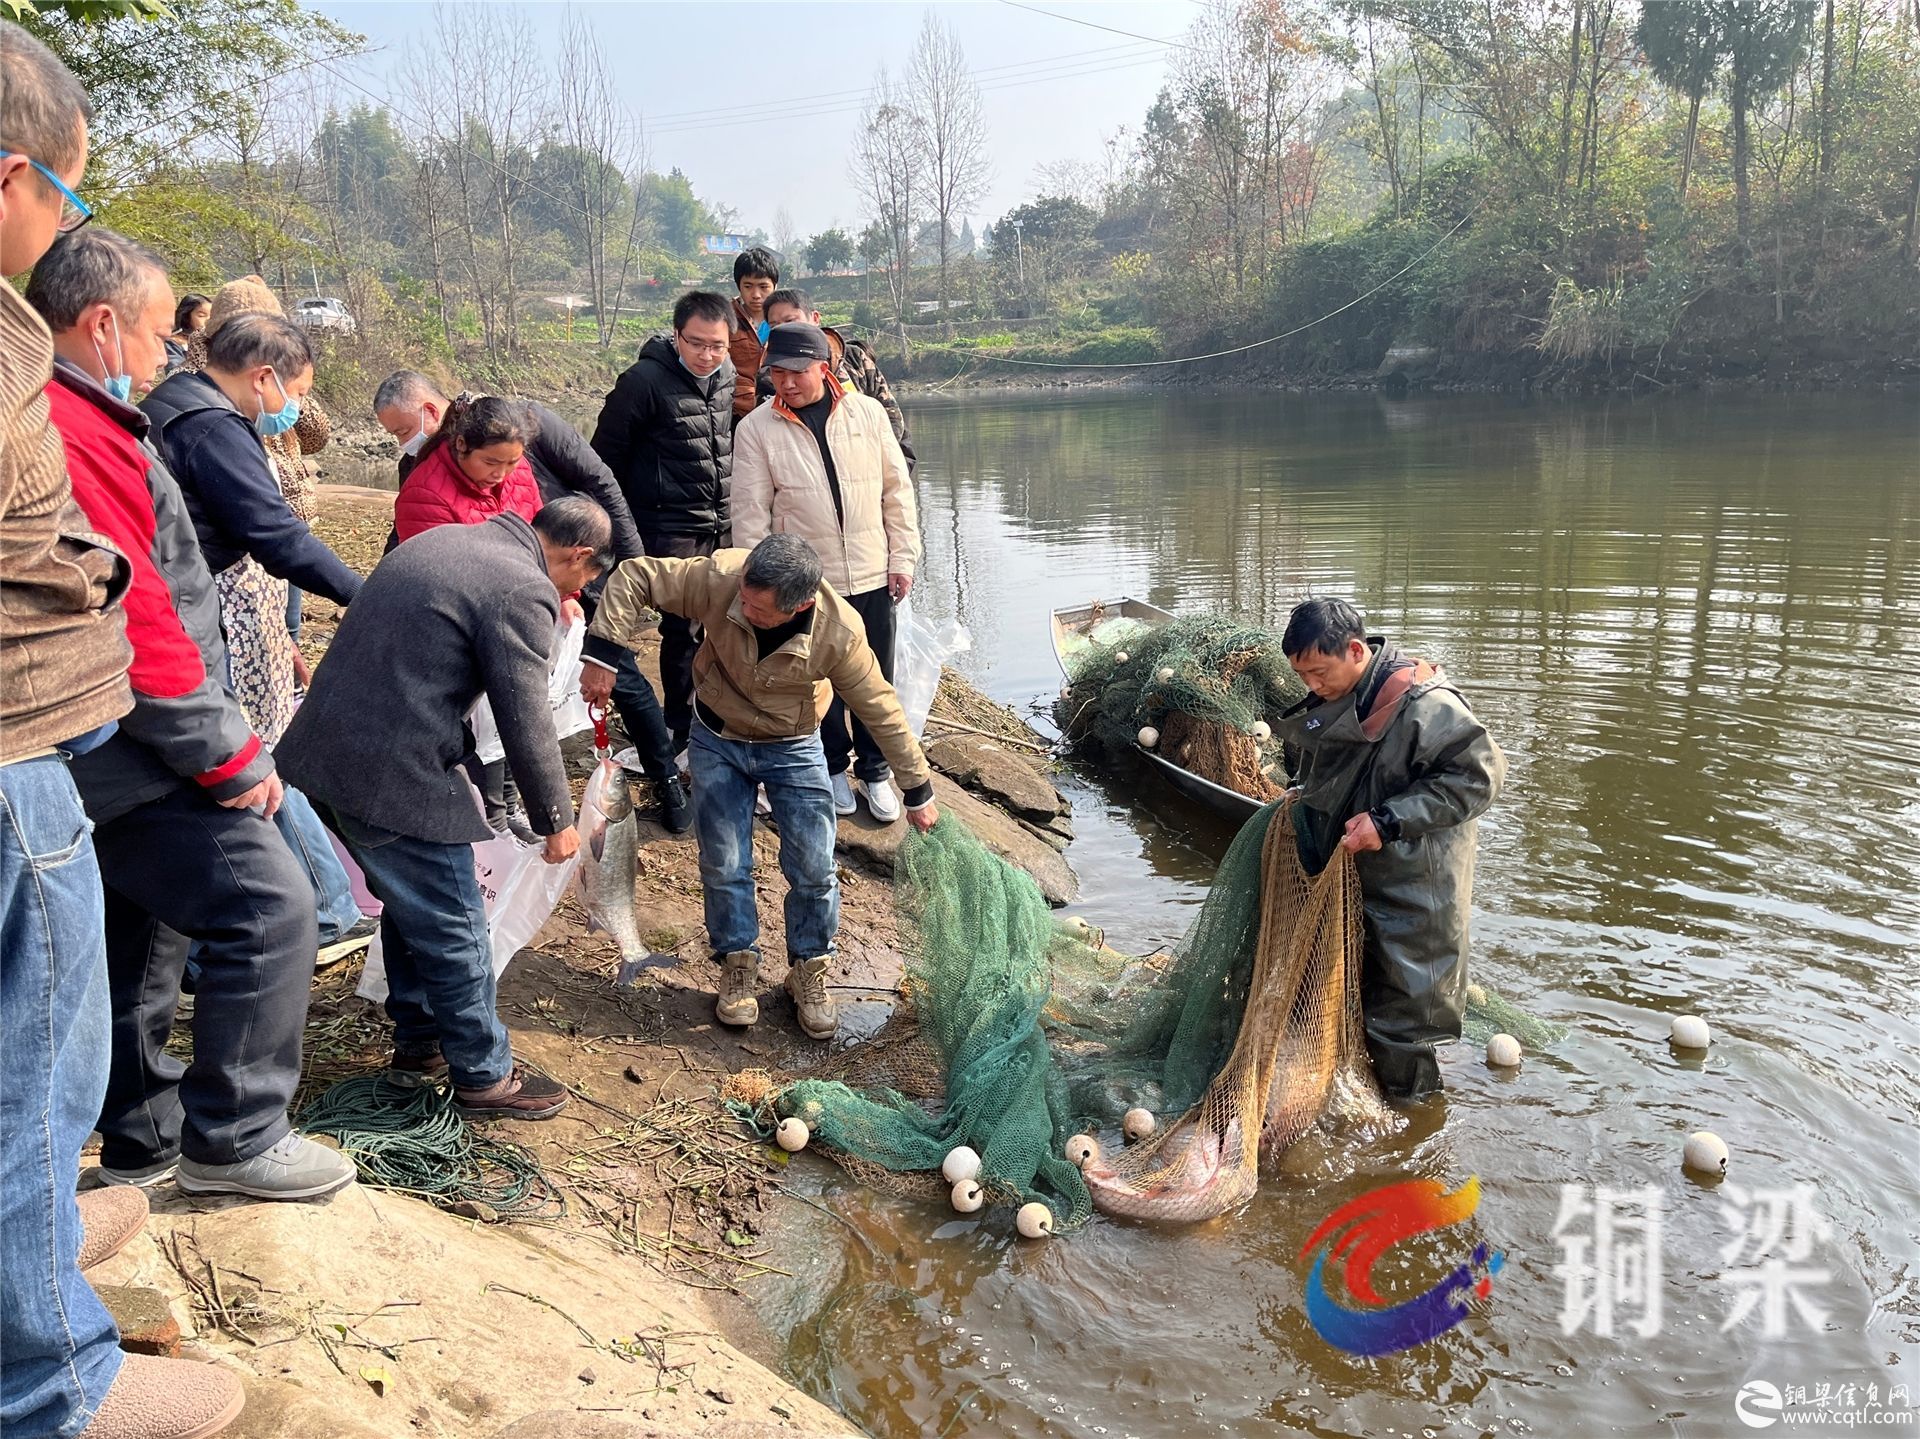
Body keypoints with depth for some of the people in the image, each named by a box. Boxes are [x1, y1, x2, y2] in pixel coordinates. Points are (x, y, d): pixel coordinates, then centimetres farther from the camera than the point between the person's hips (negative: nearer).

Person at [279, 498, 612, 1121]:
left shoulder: (441, 539, 14)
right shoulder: (524, 591, -15)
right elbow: (526, 723, -14)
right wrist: (556, 818, -1)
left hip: (320, 750, 9)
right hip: (392, 778, -9)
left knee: (413, 905, 24)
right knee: (454, 930, 6)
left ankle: (419, 1042, 38)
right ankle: (484, 1077, 20)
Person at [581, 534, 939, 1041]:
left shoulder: (839, 633, -31)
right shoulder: (718, 579, -32)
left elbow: (881, 711, -18)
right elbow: (634, 576, -20)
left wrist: (918, 790, -9)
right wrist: (602, 653, -28)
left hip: (793, 749, -1)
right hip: (717, 741, 1)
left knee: (814, 870, 1)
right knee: (723, 866, 4)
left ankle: (809, 972, 24)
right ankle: (739, 966, 26)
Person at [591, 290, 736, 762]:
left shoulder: (731, 377, 5)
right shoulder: (645, 382, -14)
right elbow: (605, 456, -7)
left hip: (726, 528, 6)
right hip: (672, 532, -5)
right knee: (683, 630, -2)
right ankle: (681, 733, 11)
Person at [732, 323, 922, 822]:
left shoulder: (868, 413, -2)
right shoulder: (756, 429, -6)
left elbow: (897, 490, 4)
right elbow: (750, 514, -4)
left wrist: (903, 558, 1)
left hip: (872, 577, 2)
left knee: (876, 682, 12)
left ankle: (875, 771, 30)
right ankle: (833, 769, 32)